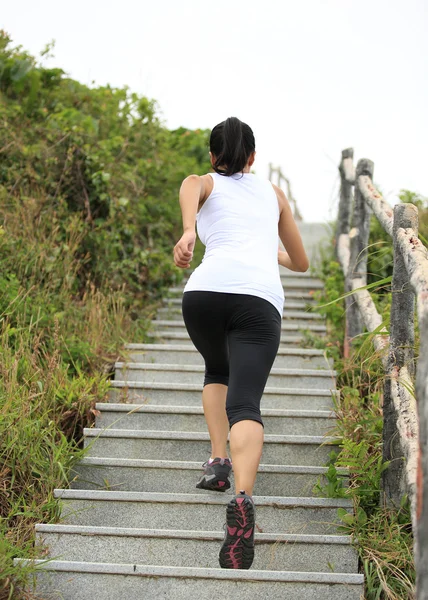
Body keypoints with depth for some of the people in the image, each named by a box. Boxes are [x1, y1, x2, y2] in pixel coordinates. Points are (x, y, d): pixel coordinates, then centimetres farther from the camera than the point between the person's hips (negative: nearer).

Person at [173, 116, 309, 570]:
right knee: (245, 403, -12)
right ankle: (242, 498, -37)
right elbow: (301, 263, 39)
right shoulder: (273, 193, 31)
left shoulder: (204, 183, 24)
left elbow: (189, 189, -5)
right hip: (260, 297, 0)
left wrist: (188, 232, -24)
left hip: (206, 289, 0)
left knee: (217, 371, 30)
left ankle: (218, 462, 16)